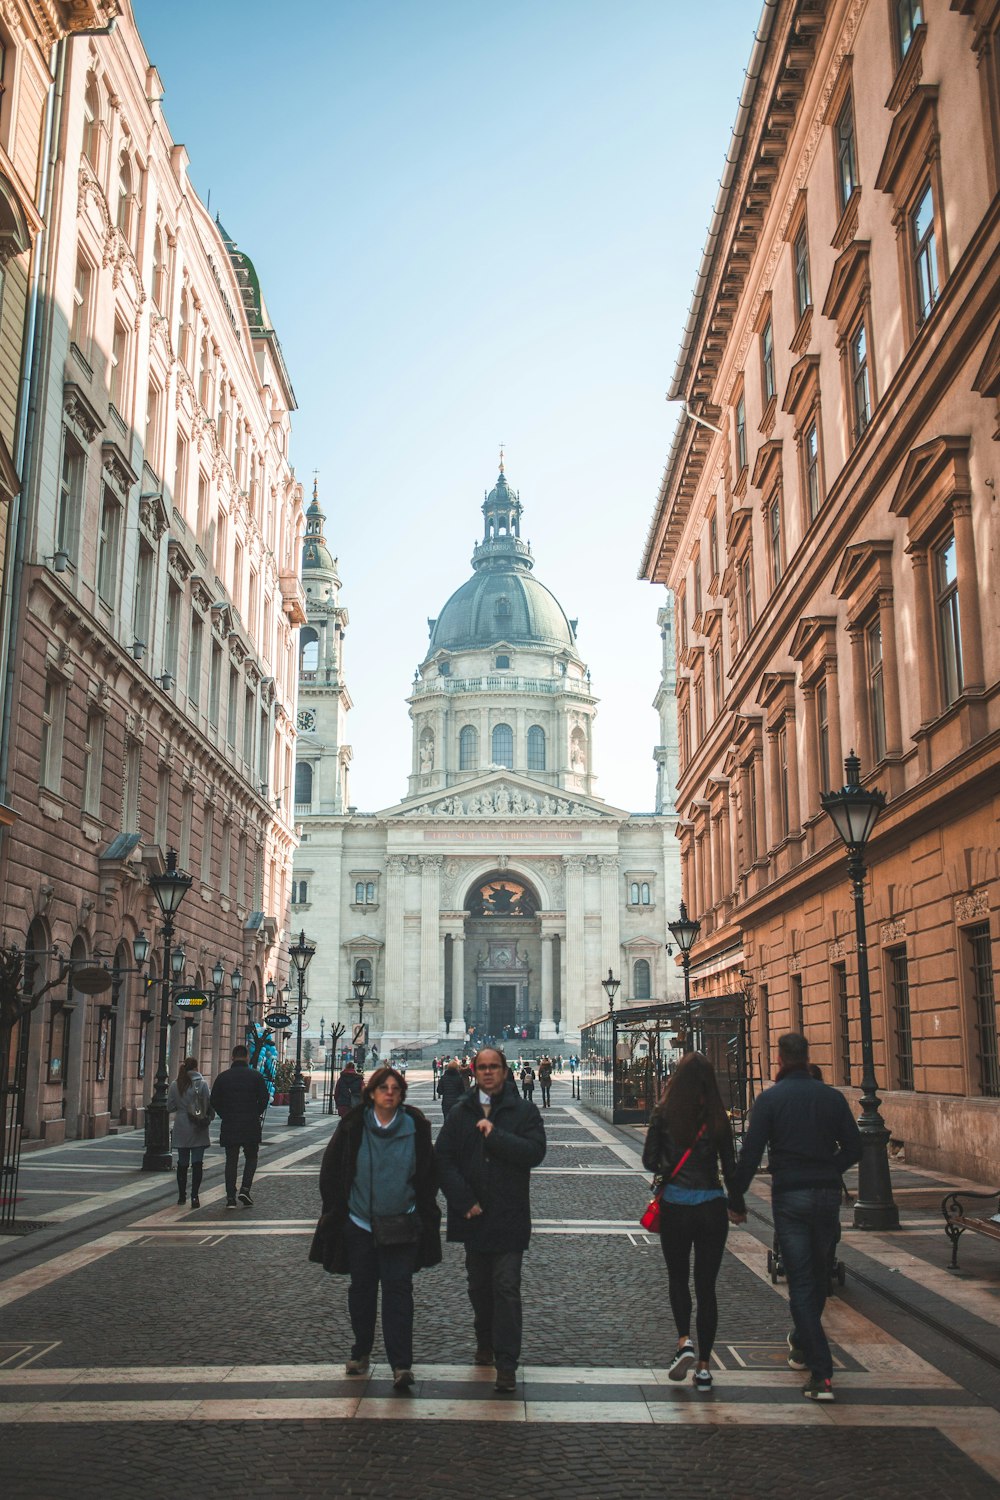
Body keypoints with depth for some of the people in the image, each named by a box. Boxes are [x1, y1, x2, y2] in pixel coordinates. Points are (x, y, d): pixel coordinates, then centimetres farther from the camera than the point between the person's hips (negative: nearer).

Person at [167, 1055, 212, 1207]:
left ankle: (182, 1196, 20)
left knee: (182, 1163, 13)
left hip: (181, 1129, 3)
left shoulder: (175, 1085, -1)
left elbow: (170, 1107, 4)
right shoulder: (202, 1084, -9)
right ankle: (194, 1196, -9)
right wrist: (208, 1118, 9)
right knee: (197, 1163, -1)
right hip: (198, 1131, -3)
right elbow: (209, 1104, -9)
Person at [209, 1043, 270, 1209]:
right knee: (251, 1158, 14)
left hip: (229, 1126, 2)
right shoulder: (256, 1076, -3)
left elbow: (213, 1101, 1)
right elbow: (264, 1098, -7)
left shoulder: (223, 1077, 3)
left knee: (231, 1161, 8)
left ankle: (230, 1197, 6)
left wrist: (225, 1115, 12)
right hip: (251, 1126, -1)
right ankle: (245, 1189, -3)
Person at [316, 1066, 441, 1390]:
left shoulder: (416, 1128, -4)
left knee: (398, 1289, -5)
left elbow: (428, 1174, 6)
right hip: (359, 1223, 2)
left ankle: (401, 1364, -3)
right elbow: (330, 1171, 5)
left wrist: (424, 1215, 5)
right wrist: (336, 1210, 5)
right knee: (362, 1288, 13)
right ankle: (361, 1352, 30)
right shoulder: (353, 1127, -3)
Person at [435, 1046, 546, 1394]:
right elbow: (443, 1160, 0)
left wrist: (495, 1135, -20)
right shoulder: (460, 1113, 5)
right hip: (473, 1217, 3)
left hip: (509, 1217, -3)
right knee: (479, 1285, 16)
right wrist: (464, 1201, -10)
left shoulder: (524, 1111, -1)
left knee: (506, 1287, -7)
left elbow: (535, 1152, -14)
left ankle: (506, 1363, -3)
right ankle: (485, 1342, 35)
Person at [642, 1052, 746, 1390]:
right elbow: (730, 1167, 2)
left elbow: (649, 1161, -3)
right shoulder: (718, 1118, -3)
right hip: (712, 1207, 1)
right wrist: (737, 1206, 16)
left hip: (675, 1206, -1)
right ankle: (704, 1366, 11)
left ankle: (684, 1341, -2)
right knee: (706, 1285, 10)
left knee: (678, 1277, 18)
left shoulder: (663, 1114, -7)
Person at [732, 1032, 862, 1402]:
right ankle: (802, 1346, 39)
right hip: (827, 1195, 4)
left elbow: (751, 1153, -9)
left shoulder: (769, 1099, -6)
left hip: (789, 1196, -3)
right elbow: (853, 1148, 4)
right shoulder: (832, 1097, 2)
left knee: (801, 1283, -1)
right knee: (819, 1277, 20)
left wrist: (736, 1195, 1)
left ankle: (821, 1374, -7)